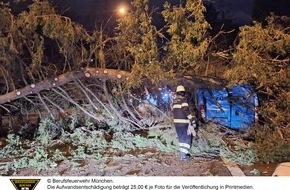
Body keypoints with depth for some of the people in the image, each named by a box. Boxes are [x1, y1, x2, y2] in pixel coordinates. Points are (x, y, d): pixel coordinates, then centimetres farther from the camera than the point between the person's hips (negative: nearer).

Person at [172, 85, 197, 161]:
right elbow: (185, 110, -23)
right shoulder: (184, 100, -13)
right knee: (187, 139, 1)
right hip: (184, 123, -7)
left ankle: (183, 153, 24)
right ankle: (183, 155, -6)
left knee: (181, 138, 19)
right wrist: (191, 118, -18)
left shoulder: (174, 101, 9)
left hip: (176, 122, 7)